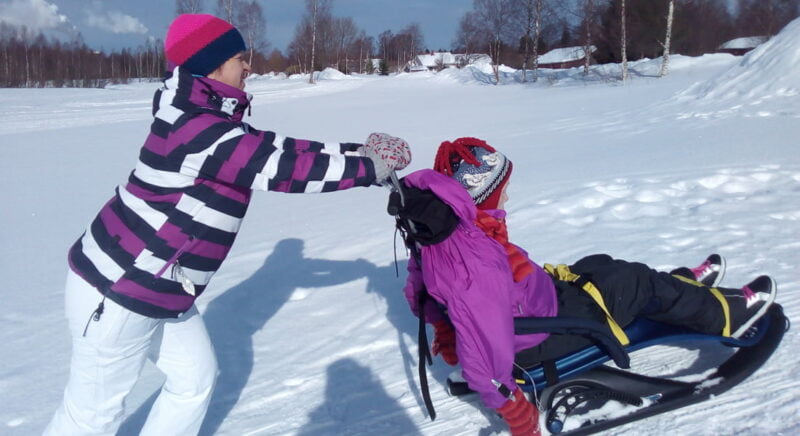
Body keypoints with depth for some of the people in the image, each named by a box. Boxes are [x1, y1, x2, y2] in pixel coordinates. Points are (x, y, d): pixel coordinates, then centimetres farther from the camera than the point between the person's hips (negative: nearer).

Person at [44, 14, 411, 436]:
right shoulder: (196, 128, -25)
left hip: (158, 289, 10)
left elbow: (283, 148, 6)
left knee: (195, 377, 19)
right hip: (117, 293, -10)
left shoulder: (213, 121, 5)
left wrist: (358, 149, 2)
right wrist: (368, 167, -18)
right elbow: (284, 168, -27)